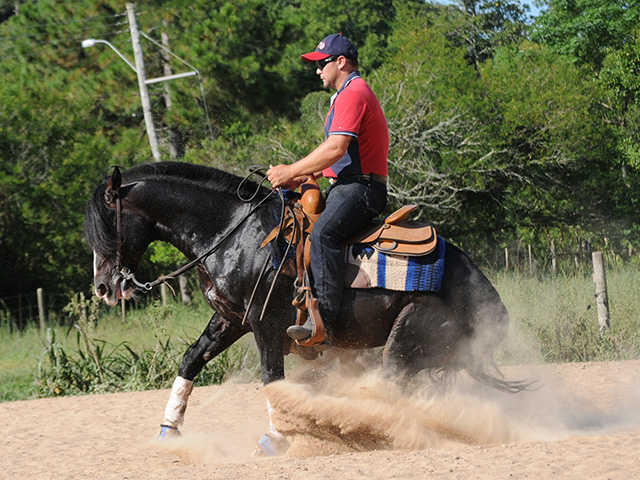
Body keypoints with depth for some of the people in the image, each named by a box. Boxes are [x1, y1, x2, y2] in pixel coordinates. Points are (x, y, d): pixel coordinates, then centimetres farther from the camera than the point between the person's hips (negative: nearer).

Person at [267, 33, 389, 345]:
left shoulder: (353, 94, -10)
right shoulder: (349, 95, 26)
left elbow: (336, 149, -21)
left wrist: (291, 172, -14)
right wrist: (304, 176, 14)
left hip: (359, 187, -12)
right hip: (346, 187, 12)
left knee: (323, 234, -33)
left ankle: (323, 320, -43)